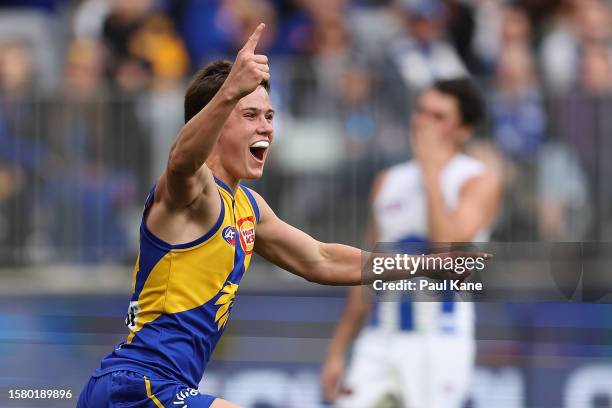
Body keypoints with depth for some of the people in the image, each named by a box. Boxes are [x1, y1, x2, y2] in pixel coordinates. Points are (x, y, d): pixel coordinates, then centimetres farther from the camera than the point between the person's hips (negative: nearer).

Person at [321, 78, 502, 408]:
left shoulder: (480, 182, -3)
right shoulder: (388, 181, 14)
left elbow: (448, 248, -21)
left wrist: (431, 169, -15)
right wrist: (337, 350, 15)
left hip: (440, 340, -5)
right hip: (379, 339, 5)